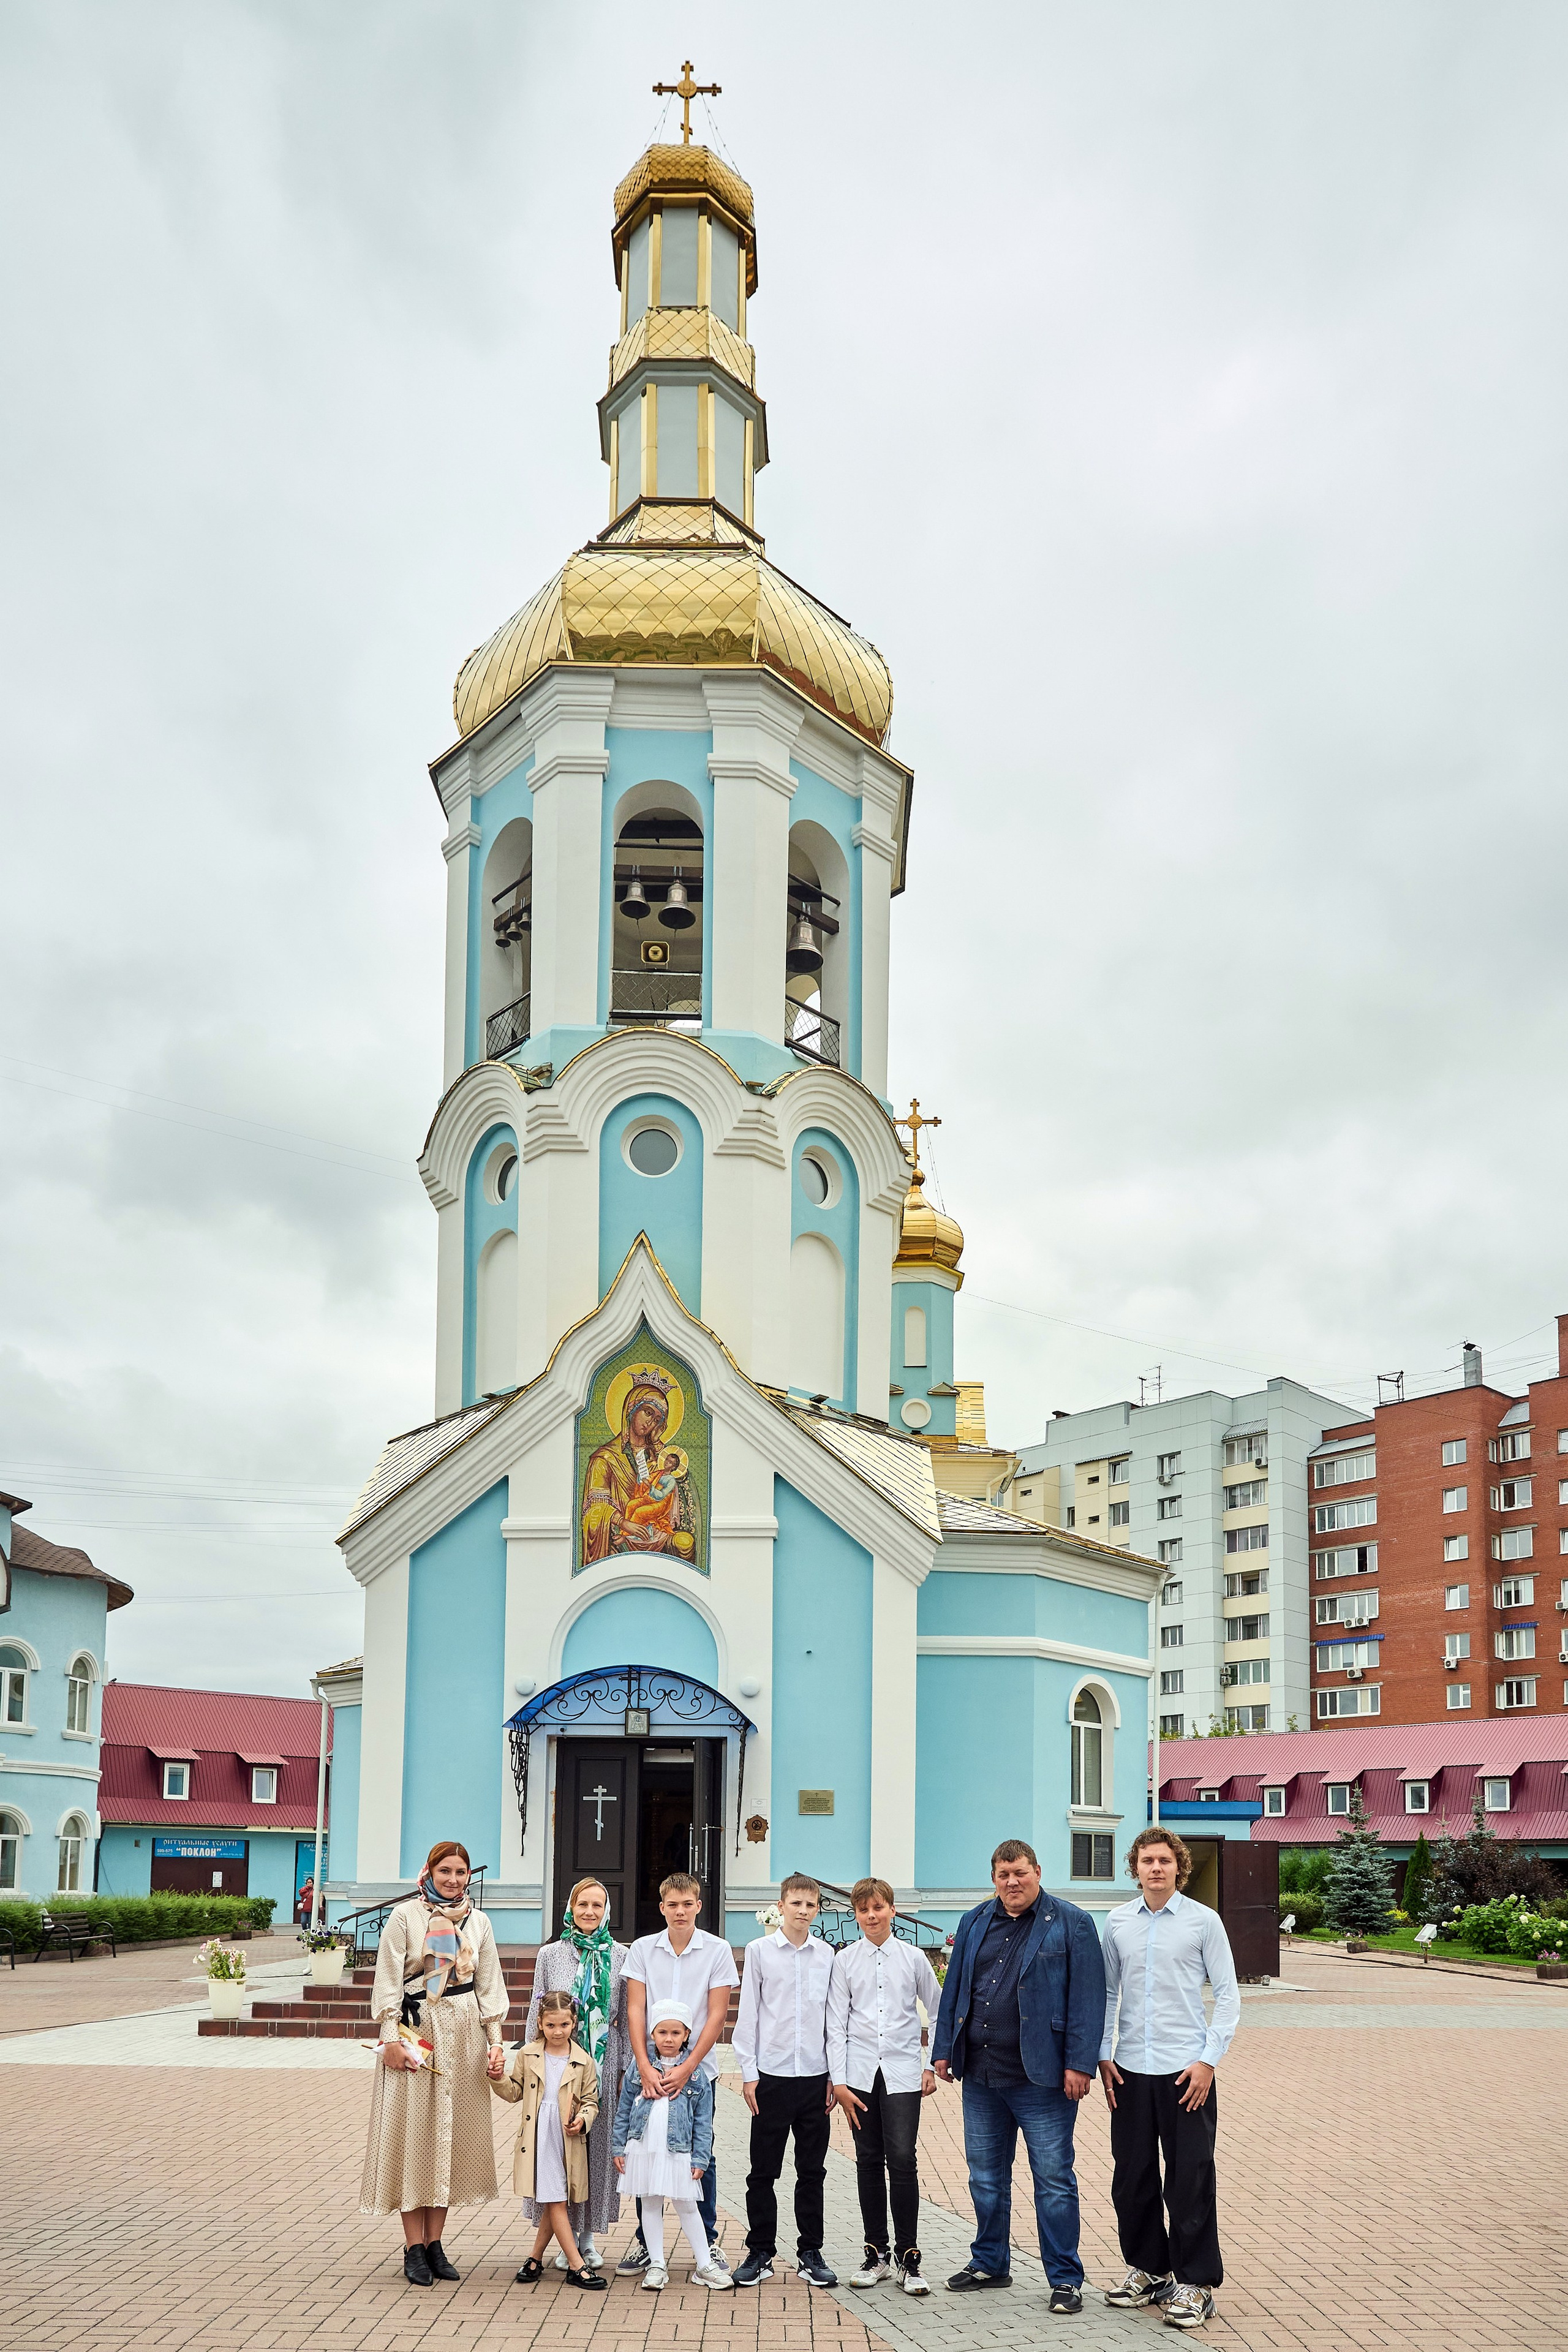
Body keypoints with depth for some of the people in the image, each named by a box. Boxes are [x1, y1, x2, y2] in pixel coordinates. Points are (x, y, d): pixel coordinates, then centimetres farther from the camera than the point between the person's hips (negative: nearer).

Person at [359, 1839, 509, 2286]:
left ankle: (434, 2242, 13)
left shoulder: (478, 1922, 10)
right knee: (413, 2133, -3)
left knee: (453, 2134, 5)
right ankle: (414, 2248, 2)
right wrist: (391, 2037, -12)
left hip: (464, 2035, 4)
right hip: (415, 2031, -4)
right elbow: (388, 1980, -5)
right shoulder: (406, 1915, -2)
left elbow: (489, 1985, 11)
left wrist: (495, 2042, 4)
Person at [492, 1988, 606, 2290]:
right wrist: (499, 2078, -6)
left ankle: (536, 2259, 24)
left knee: (555, 2203, 8)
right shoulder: (528, 2055, 4)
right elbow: (514, 2092, 12)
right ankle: (577, 2266, -4)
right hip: (537, 2139, -1)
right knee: (556, 2201, -5)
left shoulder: (584, 2062, 2)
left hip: (569, 2142, 1)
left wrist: (583, 2120, -12)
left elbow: (591, 2101, 6)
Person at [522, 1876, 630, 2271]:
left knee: (599, 2143, 4)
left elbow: (627, 2016, 6)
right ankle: (567, 2235, 10)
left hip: (604, 2062, 0)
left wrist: (626, 2068, 2)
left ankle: (589, 2235, 15)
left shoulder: (620, 1956, 5)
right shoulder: (550, 1955, 5)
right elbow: (537, 2013, 6)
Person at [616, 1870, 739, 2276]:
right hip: (649, 2068, 1)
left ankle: (709, 2242, 16)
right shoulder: (642, 1949, 2)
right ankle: (645, 2240, 17)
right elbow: (635, 2010, -1)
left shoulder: (717, 1950, -3)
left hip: (697, 2068, -1)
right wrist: (645, 2067, -13)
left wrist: (686, 2068, -13)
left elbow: (717, 2015, -6)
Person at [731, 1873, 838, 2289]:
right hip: (772, 2075, -2)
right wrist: (749, 2073, -4)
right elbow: (747, 2014, 0)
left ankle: (810, 2253, 17)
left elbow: (833, 2016, 9)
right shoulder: (760, 1951, 0)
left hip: (815, 2076, 2)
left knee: (812, 2170, 8)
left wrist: (834, 2075, 5)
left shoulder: (826, 1955, 5)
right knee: (763, 2171, 3)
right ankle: (760, 2253, 14)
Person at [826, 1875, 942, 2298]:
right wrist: (839, 2080, -2)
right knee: (869, 2162, 5)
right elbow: (836, 2024, 3)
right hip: (860, 2073, 1)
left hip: (902, 2073, -1)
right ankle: (877, 2254, 15)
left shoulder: (913, 1958, 4)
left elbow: (939, 2011, 12)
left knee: (902, 2159, -10)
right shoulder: (845, 1961, 4)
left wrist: (933, 2065, 6)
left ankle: (908, 2257, -2)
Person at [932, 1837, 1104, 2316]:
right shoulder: (975, 1923, 10)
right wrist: (945, 2049, 10)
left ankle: (1065, 2279, 9)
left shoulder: (1070, 1924, -5)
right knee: (986, 2176, 15)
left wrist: (1079, 2064, -14)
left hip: (1042, 2078, -5)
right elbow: (955, 1989, 14)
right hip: (980, 2077, 5)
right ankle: (990, 2263, 30)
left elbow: (1088, 1998, -9)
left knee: (1053, 2179, 0)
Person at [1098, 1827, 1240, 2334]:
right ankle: (1146, 2268, 27)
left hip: (1185, 2069, -3)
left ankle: (1194, 2283, 12)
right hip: (1130, 2069, 3)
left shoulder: (1203, 1921, -3)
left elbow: (1228, 1995, -1)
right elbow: (1108, 1993, 12)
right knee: (1131, 2177, 11)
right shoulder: (1118, 1923, 5)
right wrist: (1103, 2055, 5)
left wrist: (1209, 2059, -8)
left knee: (1190, 2179, 0)